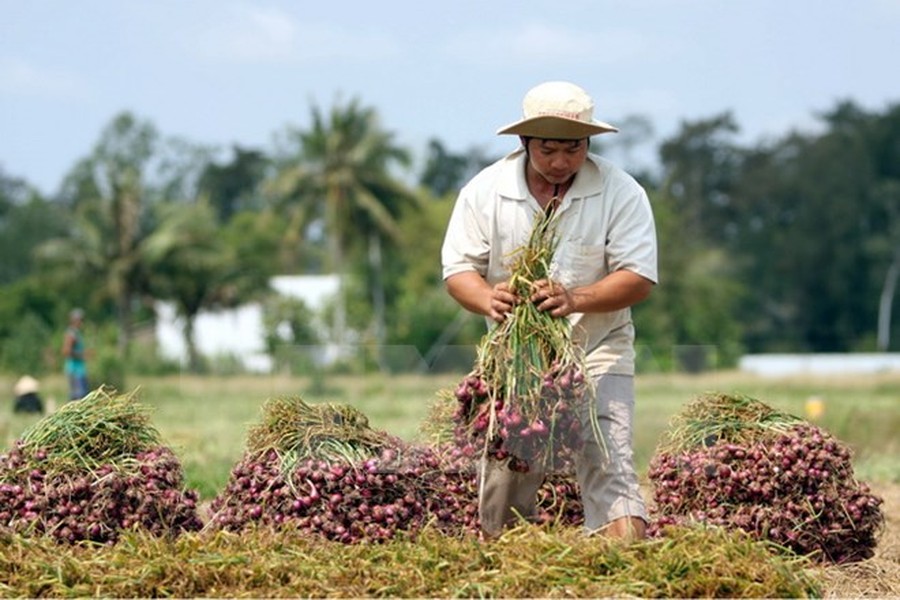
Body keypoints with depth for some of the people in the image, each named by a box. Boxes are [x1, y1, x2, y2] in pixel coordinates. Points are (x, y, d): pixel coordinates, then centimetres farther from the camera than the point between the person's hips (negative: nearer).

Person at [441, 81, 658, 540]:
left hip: (597, 352, -2)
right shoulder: (485, 191, -3)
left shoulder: (620, 192, -8)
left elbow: (638, 277, -14)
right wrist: (487, 300, -28)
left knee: (608, 466, -16)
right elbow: (458, 268, -4)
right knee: (502, 472, 5)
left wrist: (575, 300, -33)